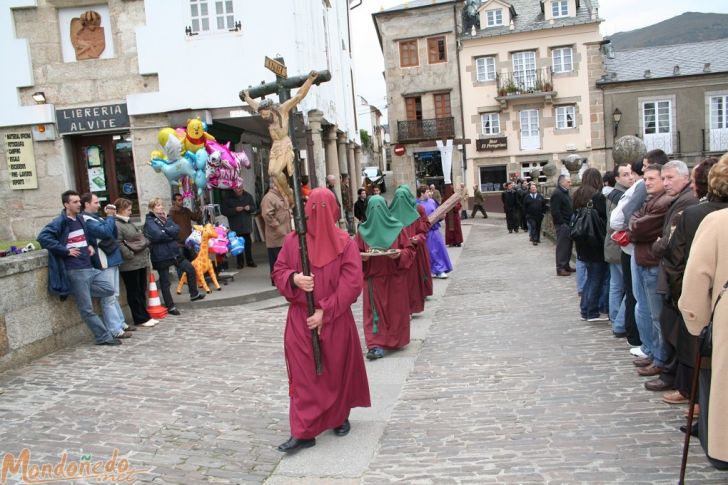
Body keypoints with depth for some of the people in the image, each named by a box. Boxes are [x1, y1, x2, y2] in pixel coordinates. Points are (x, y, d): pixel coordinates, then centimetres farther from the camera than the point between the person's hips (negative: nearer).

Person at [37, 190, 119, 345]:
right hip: (75, 271, -7)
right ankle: (104, 337, 8)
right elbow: (42, 237, -21)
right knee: (87, 309, 0)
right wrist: (66, 251, -18)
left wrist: (91, 245, 12)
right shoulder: (60, 222, -9)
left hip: (90, 267, 7)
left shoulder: (80, 219, 14)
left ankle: (79, 292, 13)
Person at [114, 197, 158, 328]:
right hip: (129, 265, -10)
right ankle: (141, 319, 8)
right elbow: (119, 244, -23)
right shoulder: (116, 224, -14)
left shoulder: (128, 222, 18)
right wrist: (131, 255, -19)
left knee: (142, 291, 14)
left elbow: (140, 238, 25)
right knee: (134, 293, 1)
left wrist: (146, 251, 15)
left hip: (141, 262, 10)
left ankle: (144, 316, 23)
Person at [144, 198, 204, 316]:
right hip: (160, 256, -7)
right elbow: (158, 235, -23)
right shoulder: (149, 222, -8)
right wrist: (171, 234, -10)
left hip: (174, 252, 7)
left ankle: (194, 294, 25)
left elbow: (176, 229, -2)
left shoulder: (166, 218, 13)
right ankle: (170, 306, 15)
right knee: (165, 282, 4)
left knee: (190, 269, 8)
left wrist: (165, 230, -16)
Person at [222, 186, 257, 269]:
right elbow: (224, 211, -6)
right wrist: (235, 210, -18)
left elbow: (255, 207, 12)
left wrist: (249, 208, -10)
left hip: (247, 225, 2)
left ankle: (249, 261, 16)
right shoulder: (228, 198, -3)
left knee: (248, 243, 5)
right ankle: (240, 263, 8)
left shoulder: (248, 196, 5)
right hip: (236, 227, -2)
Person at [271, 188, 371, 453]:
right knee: (304, 374, 3)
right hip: (300, 320, 1)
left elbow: (352, 284, -12)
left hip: (336, 321, -1)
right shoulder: (292, 240, -2)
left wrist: (325, 312, -17)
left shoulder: (344, 243, -8)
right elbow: (278, 272, 4)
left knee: (337, 371, 13)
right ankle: (303, 432, 11)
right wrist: (293, 279, -19)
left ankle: (340, 417, 35)